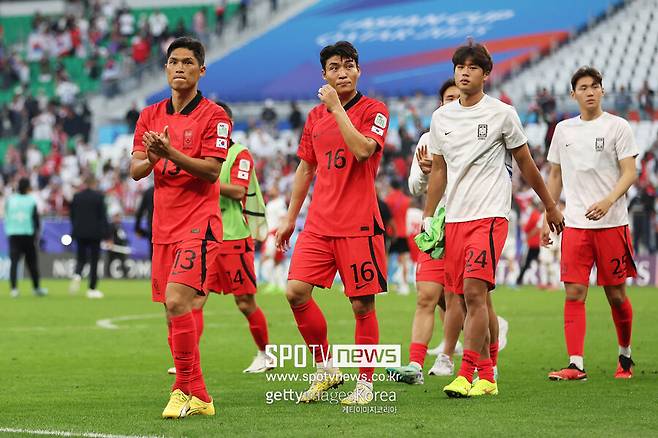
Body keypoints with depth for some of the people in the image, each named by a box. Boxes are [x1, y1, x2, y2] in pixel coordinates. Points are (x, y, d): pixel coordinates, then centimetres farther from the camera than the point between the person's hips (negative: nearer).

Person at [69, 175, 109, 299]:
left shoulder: (76, 196, 3)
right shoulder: (99, 196, -7)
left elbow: (72, 216, 7)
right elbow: (103, 216, -8)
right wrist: (106, 234, -4)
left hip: (80, 233, 3)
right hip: (95, 232, -3)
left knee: (80, 258, 12)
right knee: (94, 261, 5)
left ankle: (77, 275, -20)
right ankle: (92, 289, 5)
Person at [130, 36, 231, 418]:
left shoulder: (214, 116, -4)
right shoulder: (151, 116, 12)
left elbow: (212, 170, -13)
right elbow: (135, 170, 7)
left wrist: (171, 152, -25)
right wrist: (151, 157, -15)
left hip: (199, 224, -6)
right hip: (164, 227, 6)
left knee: (177, 301, -21)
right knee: (176, 314, 7)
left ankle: (186, 389, -14)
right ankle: (198, 397, 14)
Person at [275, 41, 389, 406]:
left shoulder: (373, 111, -2)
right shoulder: (316, 116, 14)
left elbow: (362, 150, -21)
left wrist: (337, 107, -16)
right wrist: (290, 218, 20)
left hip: (359, 224, -5)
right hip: (318, 223, 5)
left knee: (362, 304, -2)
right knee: (296, 292, -8)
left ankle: (365, 383, 9)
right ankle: (326, 368, 7)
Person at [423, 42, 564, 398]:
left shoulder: (502, 114, -1)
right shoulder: (440, 118, 11)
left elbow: (526, 163, 9)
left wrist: (550, 206, 16)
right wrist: (428, 217, 15)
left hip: (490, 215, -5)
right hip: (454, 219, 5)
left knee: (474, 292, -18)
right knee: (471, 299, 6)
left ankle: (467, 375, -20)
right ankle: (487, 375, 13)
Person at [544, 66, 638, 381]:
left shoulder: (617, 127, 1)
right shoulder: (563, 130, 12)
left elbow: (630, 172, -6)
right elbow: (555, 176, 19)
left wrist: (608, 201, -22)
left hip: (612, 223, -3)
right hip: (574, 224, 3)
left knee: (616, 294, 3)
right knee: (574, 293, -8)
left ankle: (625, 355, 24)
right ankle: (576, 364, -11)